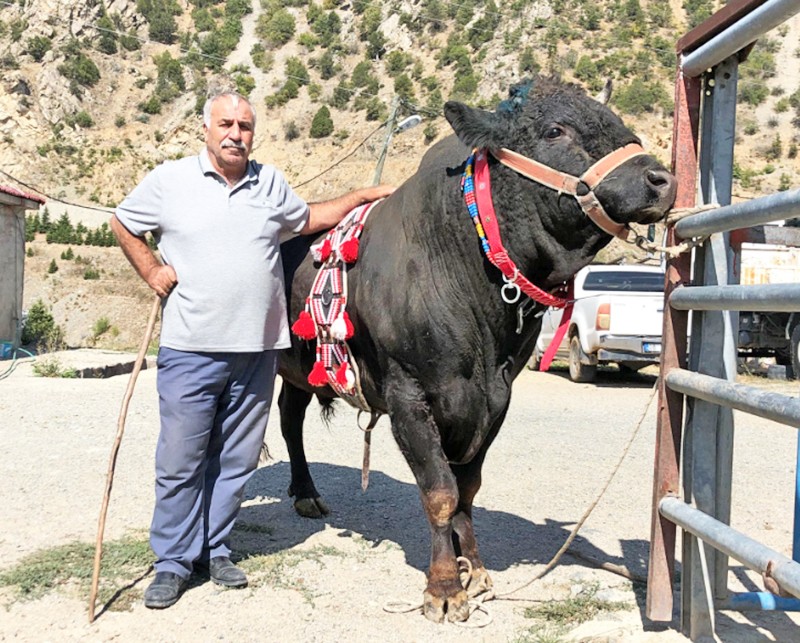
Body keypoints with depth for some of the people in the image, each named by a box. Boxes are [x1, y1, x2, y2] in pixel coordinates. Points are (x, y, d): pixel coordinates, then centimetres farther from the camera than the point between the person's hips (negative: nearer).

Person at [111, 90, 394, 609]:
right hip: (190, 349, -3)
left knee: (237, 459, 11)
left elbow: (308, 218, 26)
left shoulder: (272, 183, 10)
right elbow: (123, 224, 15)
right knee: (181, 461, 1)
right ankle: (173, 561, 16)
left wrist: (365, 196, 20)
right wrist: (152, 272, 3)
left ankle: (215, 550, 26)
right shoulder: (170, 180, 2)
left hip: (257, 349, 3)